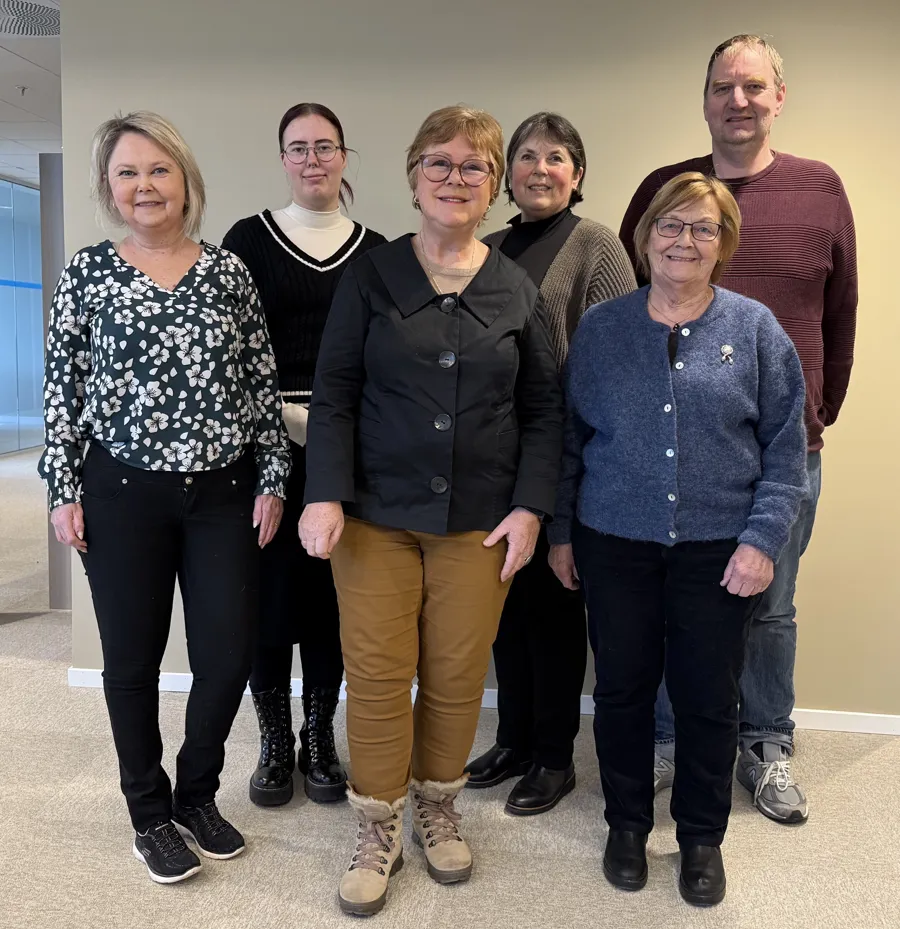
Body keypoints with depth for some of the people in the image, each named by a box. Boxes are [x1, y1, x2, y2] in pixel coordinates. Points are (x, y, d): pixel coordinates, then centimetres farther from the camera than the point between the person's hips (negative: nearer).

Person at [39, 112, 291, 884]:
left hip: (225, 493, 1)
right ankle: (150, 813, 31)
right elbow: (63, 385, 2)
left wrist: (273, 479, 0)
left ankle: (198, 794, 32)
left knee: (229, 655, 5)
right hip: (122, 495, -1)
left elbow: (263, 381, 4)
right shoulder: (89, 271, 1)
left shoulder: (228, 270, 3)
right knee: (133, 658, 10)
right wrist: (64, 489, -2)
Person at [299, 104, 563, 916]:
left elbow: (544, 410, 7)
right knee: (377, 673, 3)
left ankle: (437, 810, 32)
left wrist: (531, 506, -2)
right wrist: (325, 495, -11)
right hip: (377, 513, -1)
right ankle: (379, 831, 23)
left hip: (479, 519, 1)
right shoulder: (371, 277, 1)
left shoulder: (518, 290, 5)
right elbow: (333, 394, -1)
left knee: (457, 675, 8)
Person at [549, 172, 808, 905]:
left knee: (708, 697, 10)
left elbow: (786, 450, 0)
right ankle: (627, 823, 33)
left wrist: (764, 539, -8)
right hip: (615, 544, 1)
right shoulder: (600, 329, 3)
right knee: (622, 687, 11)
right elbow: (569, 437, 6)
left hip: (718, 550, 0)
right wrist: (560, 530, 5)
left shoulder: (756, 330, 0)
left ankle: (703, 838, 32)